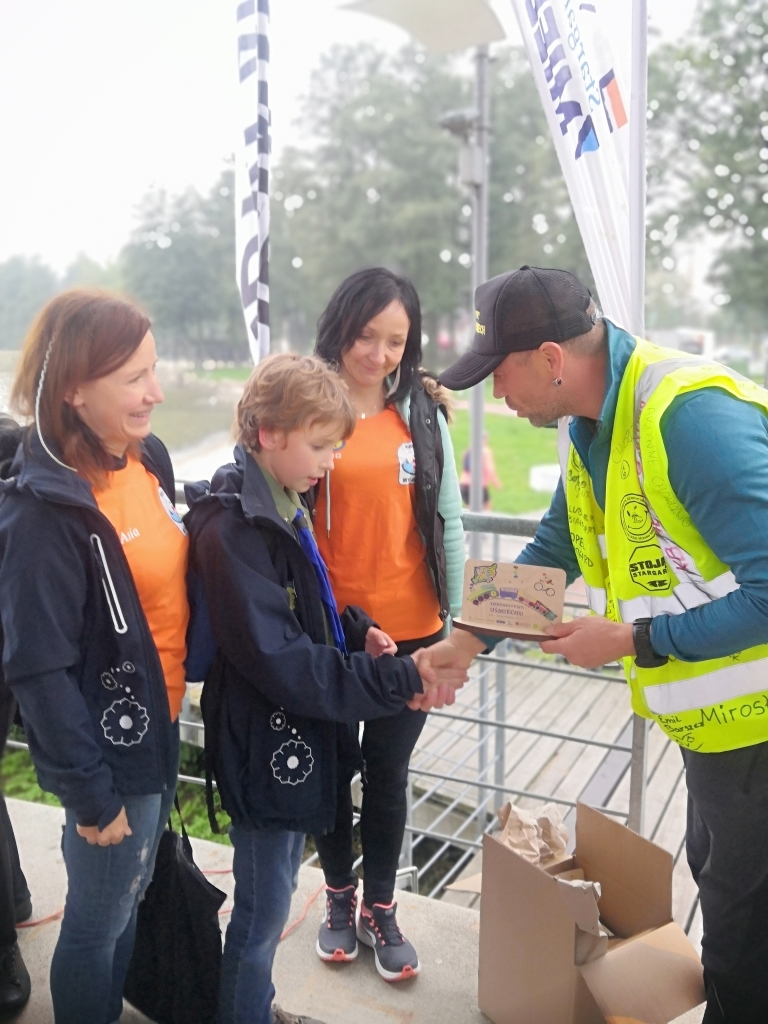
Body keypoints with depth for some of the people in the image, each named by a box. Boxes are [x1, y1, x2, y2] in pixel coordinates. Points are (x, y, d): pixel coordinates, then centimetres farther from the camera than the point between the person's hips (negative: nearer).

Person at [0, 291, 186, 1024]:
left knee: (132, 899, 27)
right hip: (109, 744, -8)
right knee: (98, 921, 15)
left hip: (158, 722, 8)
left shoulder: (147, 456, -1)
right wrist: (91, 791, -16)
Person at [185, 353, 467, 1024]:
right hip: (265, 747, -9)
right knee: (262, 911, 10)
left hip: (297, 738, 9)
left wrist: (356, 630, -4)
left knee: (271, 897, 25)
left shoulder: (282, 507, 5)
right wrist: (402, 680, -27)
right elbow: (280, 662, -28)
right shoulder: (233, 527, -24)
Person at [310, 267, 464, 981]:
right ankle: (339, 895, 40)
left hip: (409, 629, 1)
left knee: (388, 773, 15)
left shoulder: (423, 412, 1)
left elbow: (448, 521, 5)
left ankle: (380, 908, 36)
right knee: (331, 768, 16)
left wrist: (458, 618, 4)